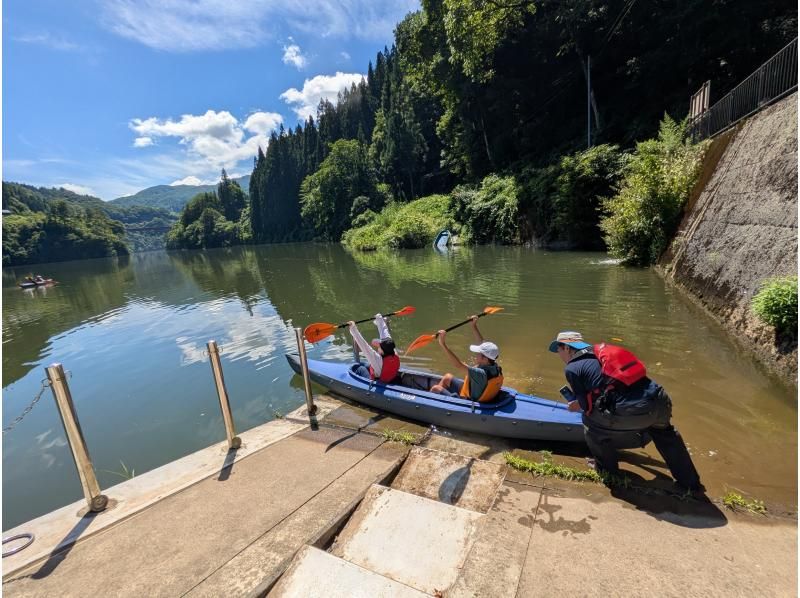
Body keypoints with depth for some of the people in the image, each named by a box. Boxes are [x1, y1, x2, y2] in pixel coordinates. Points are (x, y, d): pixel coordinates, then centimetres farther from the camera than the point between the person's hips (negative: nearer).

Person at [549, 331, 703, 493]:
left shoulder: (571, 368, 0)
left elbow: (587, 406, 4)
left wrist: (577, 405, 27)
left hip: (631, 413, -8)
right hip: (660, 401, 8)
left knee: (590, 422, 18)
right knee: (664, 433, 40)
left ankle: (607, 471, 31)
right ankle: (691, 484, 50)